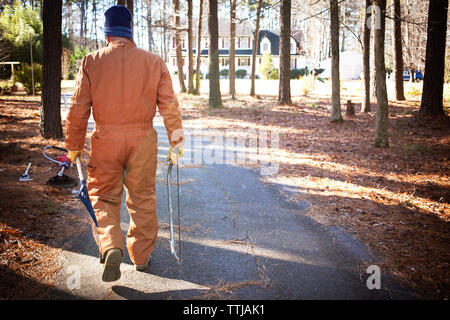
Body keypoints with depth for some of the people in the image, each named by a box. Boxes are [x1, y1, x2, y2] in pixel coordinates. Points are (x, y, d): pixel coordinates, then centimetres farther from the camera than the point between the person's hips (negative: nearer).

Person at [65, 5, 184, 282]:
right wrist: (176, 135, 13)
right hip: (143, 139, 1)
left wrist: (74, 146, 7)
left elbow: (79, 109, -3)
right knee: (142, 197, 13)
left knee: (104, 196, 13)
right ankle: (142, 256, 24)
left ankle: (111, 246, -8)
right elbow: (169, 104, 0)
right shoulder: (154, 62, -1)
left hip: (105, 140, -1)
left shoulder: (91, 62, -3)